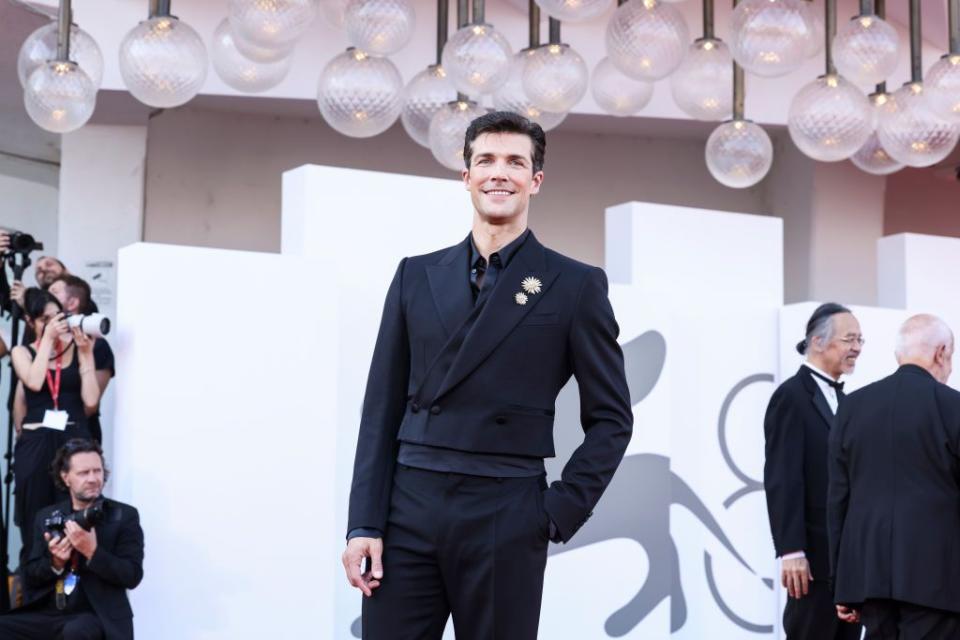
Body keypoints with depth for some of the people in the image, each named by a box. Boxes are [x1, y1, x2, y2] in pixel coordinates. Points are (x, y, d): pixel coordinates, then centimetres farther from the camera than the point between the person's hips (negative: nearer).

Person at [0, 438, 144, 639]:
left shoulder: (124, 516, 1)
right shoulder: (46, 517, 13)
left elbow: (132, 576, -6)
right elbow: (30, 576, 12)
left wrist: (92, 551, -20)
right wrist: (55, 563, -10)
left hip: (97, 615, -4)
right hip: (48, 613, 4)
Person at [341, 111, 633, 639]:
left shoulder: (574, 286, 3)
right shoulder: (416, 276, 11)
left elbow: (611, 417, 4)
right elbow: (383, 406, 9)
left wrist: (559, 513, -5)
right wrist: (364, 522, 2)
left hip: (505, 519, -2)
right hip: (407, 510, 2)